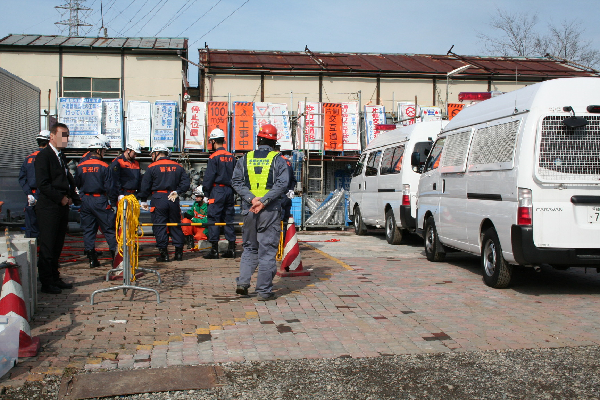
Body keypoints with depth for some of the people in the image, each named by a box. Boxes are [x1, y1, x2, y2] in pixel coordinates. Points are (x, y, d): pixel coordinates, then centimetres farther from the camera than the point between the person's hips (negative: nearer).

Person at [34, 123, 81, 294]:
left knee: (57, 246, 13)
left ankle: (55, 278, 21)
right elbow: (42, 184, -17)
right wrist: (61, 198, -14)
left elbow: (68, 181, 21)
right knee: (47, 246, -2)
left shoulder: (61, 156, 18)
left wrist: (74, 198, 6)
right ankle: (46, 282, 5)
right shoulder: (44, 155, -10)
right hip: (49, 208, -8)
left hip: (62, 206, 8)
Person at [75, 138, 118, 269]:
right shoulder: (104, 167, -9)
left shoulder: (80, 166, 2)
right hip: (100, 200, -4)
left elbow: (77, 184, 9)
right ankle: (115, 255, 3)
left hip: (85, 200, 4)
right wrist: (112, 198, 6)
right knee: (108, 228, 4)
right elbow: (109, 187, -9)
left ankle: (92, 259, 7)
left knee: (88, 230, 8)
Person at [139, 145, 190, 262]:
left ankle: (164, 254, 0)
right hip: (173, 200, 4)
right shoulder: (178, 167, 9)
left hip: (158, 199, -4)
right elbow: (186, 182, 3)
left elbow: (145, 186, 0)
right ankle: (179, 252, 12)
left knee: (159, 226, 2)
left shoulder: (152, 167, -2)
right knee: (176, 226, 11)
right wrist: (177, 192, 1)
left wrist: (144, 200, 9)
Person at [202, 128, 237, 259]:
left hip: (217, 190, -6)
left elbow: (209, 177, -11)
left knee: (213, 219, -2)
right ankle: (231, 249, 10)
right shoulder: (231, 157, 10)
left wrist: (206, 193, -3)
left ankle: (214, 250, -4)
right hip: (229, 190, 6)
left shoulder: (214, 157, -9)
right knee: (228, 219, 10)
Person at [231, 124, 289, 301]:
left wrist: (251, 198, -9)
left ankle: (243, 282, 7)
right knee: (267, 250, 2)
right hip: (270, 211, -3)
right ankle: (264, 291, 4)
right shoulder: (278, 159, -1)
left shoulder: (245, 158, 8)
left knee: (249, 247, 18)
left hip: (248, 209, 3)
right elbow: (282, 183, -13)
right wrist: (264, 201, -16)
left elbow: (237, 182, -1)